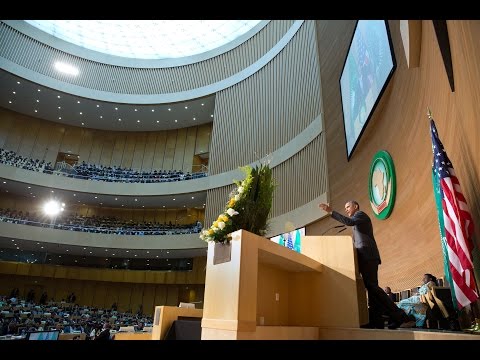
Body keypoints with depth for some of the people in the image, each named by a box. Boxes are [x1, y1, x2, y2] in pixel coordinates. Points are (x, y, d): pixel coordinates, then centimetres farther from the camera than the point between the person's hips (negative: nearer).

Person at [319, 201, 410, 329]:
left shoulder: (361, 214, 3)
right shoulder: (358, 222, 30)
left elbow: (349, 222, -18)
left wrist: (331, 211, -21)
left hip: (367, 256, -10)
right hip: (366, 256, 10)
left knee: (371, 286, -15)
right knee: (371, 287, 1)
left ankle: (398, 315, -14)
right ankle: (376, 320, -3)